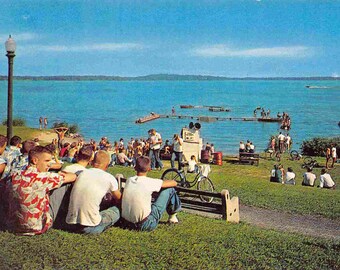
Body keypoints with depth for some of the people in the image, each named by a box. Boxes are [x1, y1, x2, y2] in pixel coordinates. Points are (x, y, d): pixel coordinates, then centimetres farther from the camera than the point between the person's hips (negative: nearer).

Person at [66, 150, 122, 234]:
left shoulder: (83, 173, 8)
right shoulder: (109, 178, -4)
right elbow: (119, 200, 16)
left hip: (71, 223, 4)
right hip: (88, 227, -4)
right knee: (116, 211, 17)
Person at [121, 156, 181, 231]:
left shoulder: (129, 180, 2)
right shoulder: (150, 182, -12)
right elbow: (174, 183, -1)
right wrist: (162, 183, 21)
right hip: (146, 225, -6)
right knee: (170, 189, 4)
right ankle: (172, 216, 27)